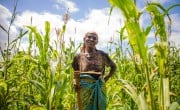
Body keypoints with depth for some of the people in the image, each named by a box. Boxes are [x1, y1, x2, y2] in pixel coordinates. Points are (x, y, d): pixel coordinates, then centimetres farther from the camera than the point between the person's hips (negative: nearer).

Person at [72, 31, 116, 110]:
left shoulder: (102, 54, 2)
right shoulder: (79, 56, 2)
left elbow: (113, 66, 17)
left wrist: (106, 78, 8)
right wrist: (75, 83, -9)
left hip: (99, 88, 1)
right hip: (85, 88, 0)